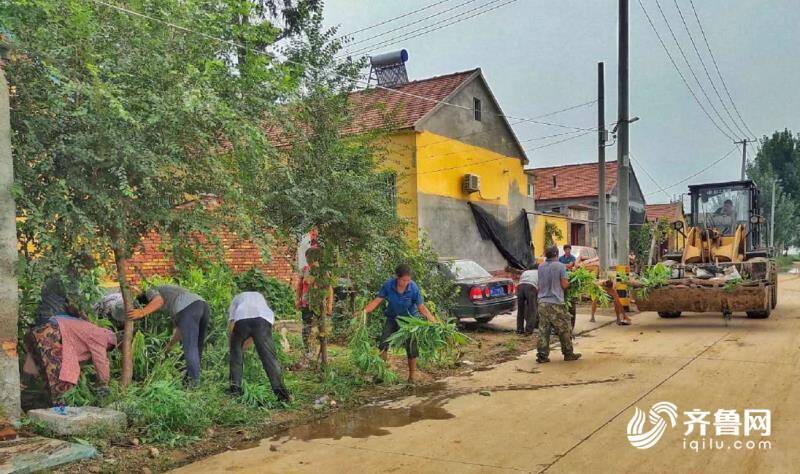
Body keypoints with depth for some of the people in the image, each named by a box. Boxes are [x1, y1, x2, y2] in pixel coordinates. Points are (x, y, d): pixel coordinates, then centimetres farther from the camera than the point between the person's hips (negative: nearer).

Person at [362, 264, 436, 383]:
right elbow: (377, 300, -15)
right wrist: (364, 311, -29)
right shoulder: (388, 285, -21)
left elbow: (421, 307, -19)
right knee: (383, 344, -9)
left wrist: (432, 319, -32)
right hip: (393, 318, 2)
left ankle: (411, 377, 14)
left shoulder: (414, 288, -25)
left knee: (412, 349, -3)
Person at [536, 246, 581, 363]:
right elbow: (564, 285, -9)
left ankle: (542, 355, 5)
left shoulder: (540, 267, 7)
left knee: (543, 330, 6)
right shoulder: (560, 266, -7)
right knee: (564, 329, 9)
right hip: (556, 303, -5)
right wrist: (568, 282, 14)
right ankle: (568, 353, 17)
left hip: (542, 302, 5)